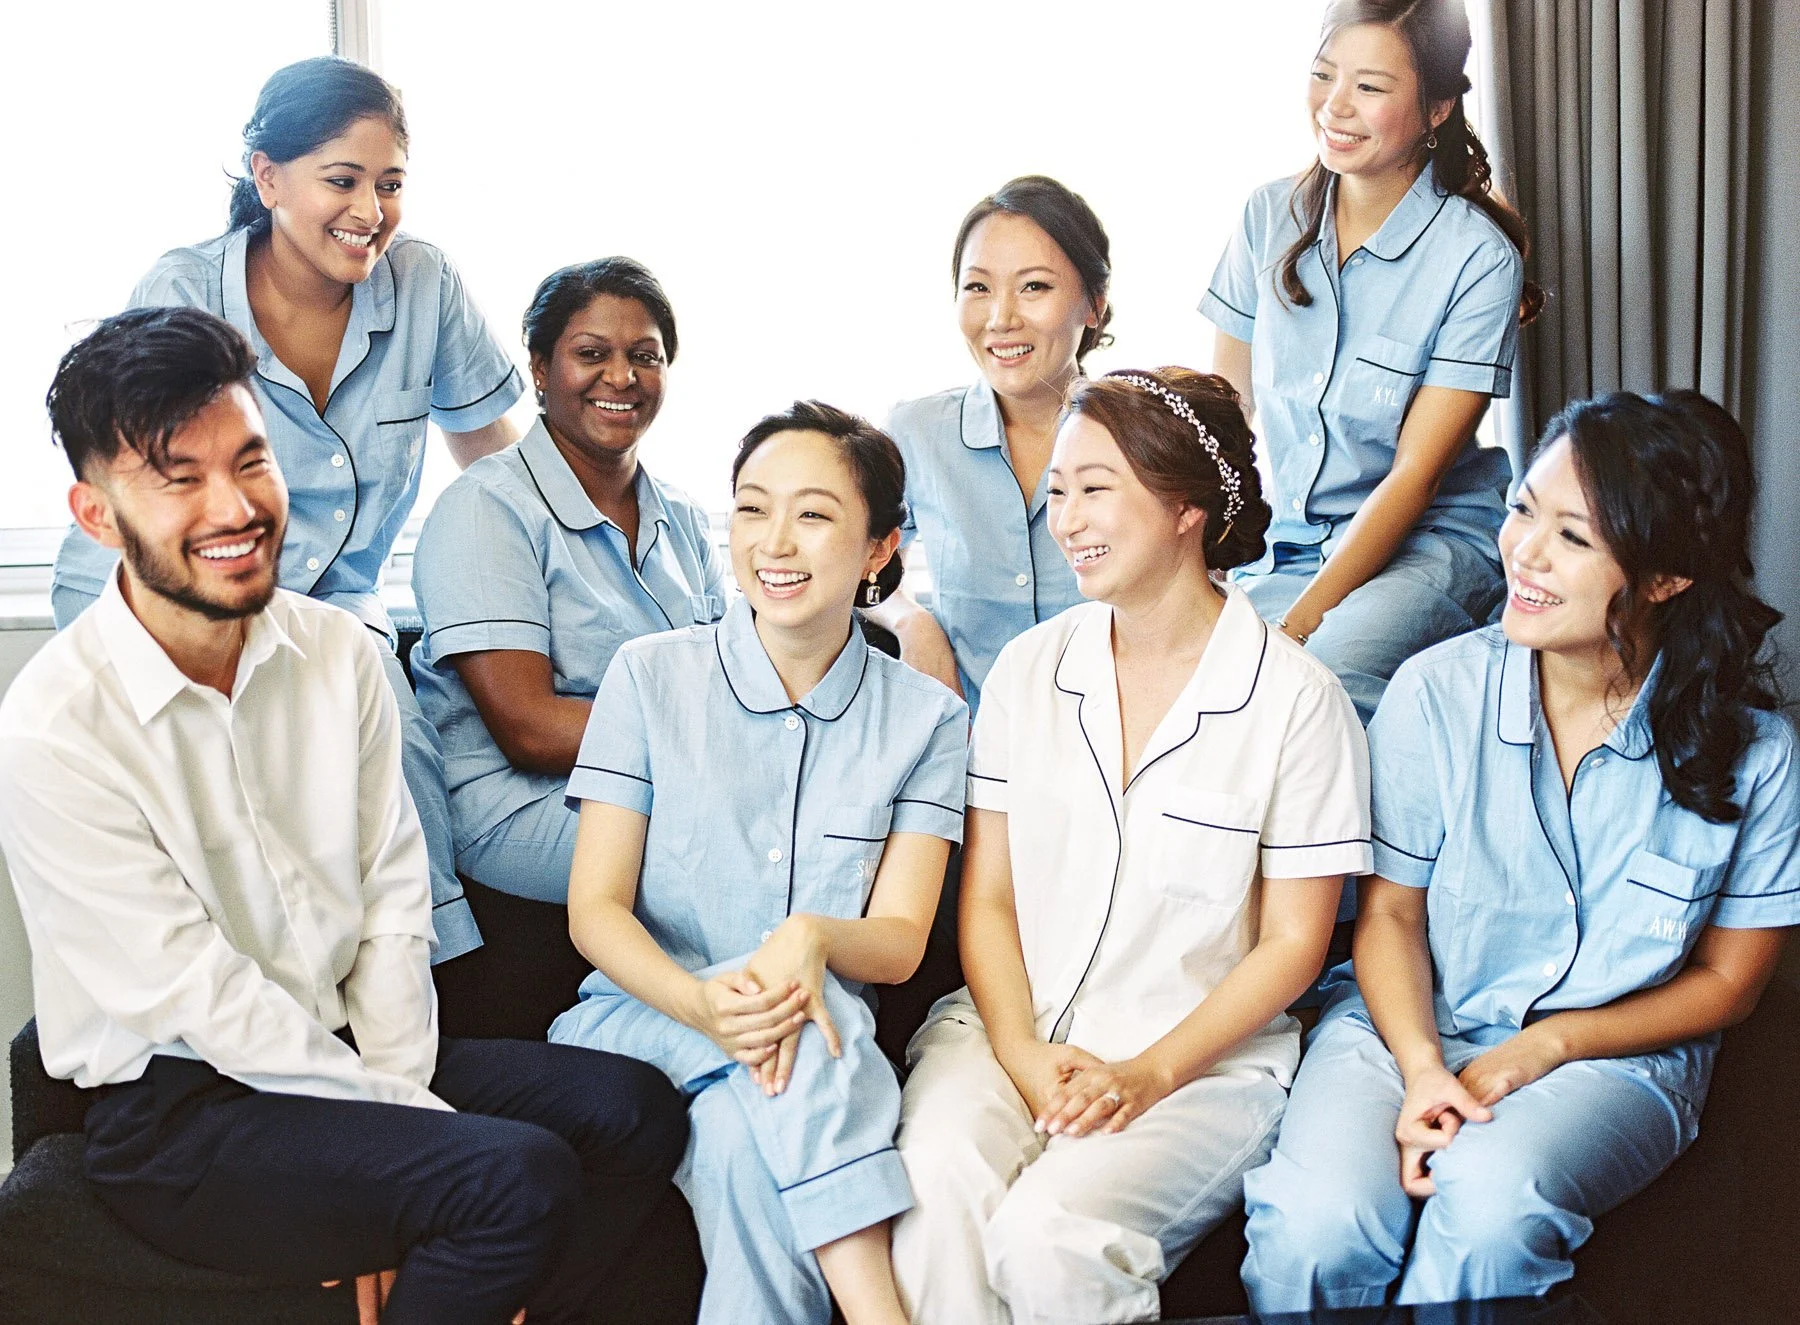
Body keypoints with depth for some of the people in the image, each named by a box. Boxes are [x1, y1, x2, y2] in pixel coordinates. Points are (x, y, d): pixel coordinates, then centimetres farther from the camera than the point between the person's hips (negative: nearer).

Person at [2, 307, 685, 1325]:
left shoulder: (342, 654, 2)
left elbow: (395, 895, 4)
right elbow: (194, 994, -19)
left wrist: (396, 1083, -11)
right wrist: (413, 1123, -18)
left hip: (349, 1050, 7)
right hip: (176, 1112, -6)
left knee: (635, 1112, -9)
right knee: (519, 1178, -25)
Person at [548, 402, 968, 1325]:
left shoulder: (924, 717, 4)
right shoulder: (650, 676, 1)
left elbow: (900, 940, -1)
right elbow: (594, 909, -4)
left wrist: (815, 937, -27)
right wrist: (701, 1002, -26)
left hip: (826, 1046, 1)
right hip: (642, 1017, -1)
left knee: (742, 1142, -34)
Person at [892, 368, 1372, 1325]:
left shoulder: (1294, 700, -4)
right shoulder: (1029, 670, 9)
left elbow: (1292, 944, -2)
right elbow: (986, 897, 8)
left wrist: (1152, 1073, -13)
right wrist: (1022, 1054, -9)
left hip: (1198, 1059, -3)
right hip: (1012, 1030, 3)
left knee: (1048, 1234, -31)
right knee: (933, 1192, -30)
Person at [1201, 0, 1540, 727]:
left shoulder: (1477, 258, -10)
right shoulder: (1271, 217, 3)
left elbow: (1416, 474, -13)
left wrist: (1302, 620, -20)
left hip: (1424, 542, -4)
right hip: (1283, 542, 4)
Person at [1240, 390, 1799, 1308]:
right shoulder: (1436, 692, -8)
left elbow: (1725, 980, 1)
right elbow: (1389, 911, -1)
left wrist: (1542, 1048, -12)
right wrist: (1422, 1070, -18)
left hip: (1611, 1055, 0)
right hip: (1411, 1026, 1)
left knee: (1490, 1202, -34)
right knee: (1314, 1224, -29)